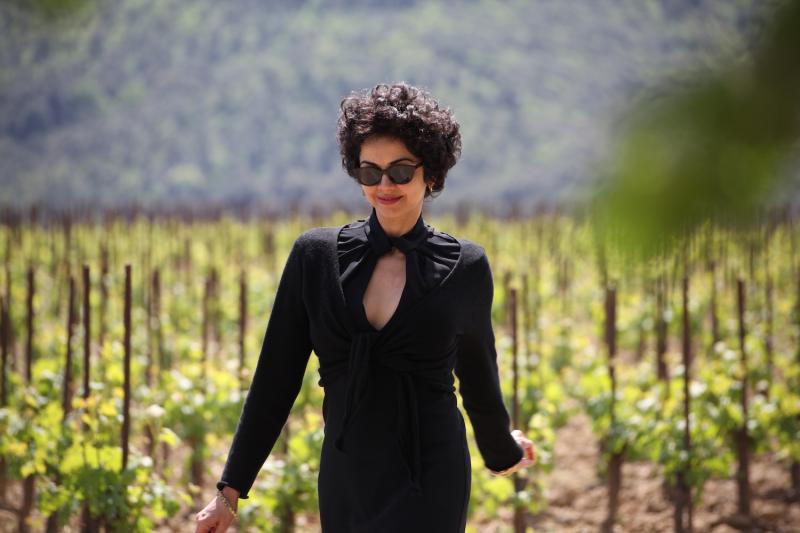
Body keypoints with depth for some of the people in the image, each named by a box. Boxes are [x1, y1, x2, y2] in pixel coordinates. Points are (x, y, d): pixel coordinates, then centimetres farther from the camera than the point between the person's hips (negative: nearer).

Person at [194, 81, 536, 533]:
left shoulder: (465, 267, -1)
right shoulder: (315, 255, 1)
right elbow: (276, 377, 5)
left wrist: (502, 450, 31)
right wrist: (231, 489, 5)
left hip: (428, 486, -3)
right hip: (346, 481, 3)